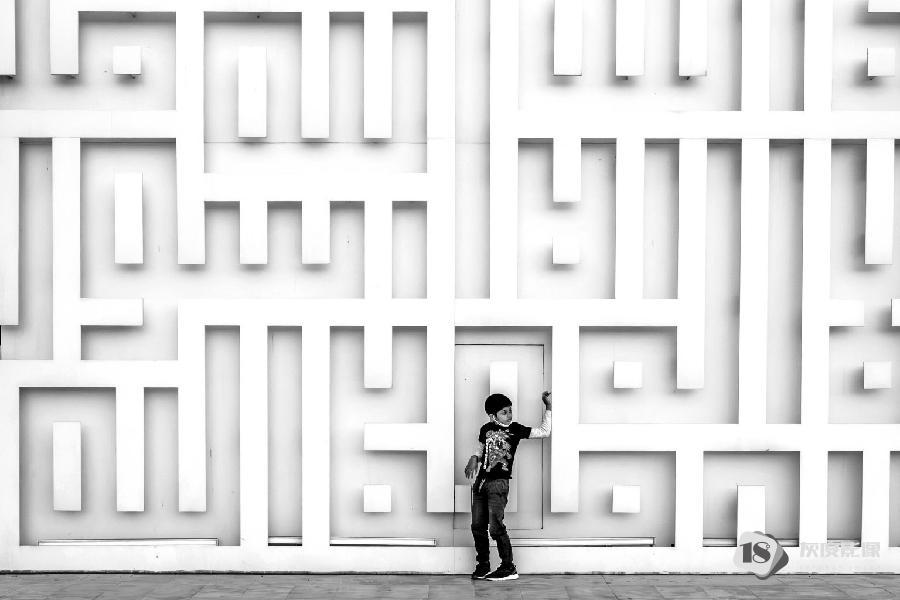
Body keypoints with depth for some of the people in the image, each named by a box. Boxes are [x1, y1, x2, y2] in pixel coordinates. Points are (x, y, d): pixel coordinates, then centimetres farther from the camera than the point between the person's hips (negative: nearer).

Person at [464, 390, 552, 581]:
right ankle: (483, 566, 22)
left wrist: (548, 407, -2)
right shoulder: (486, 429, 8)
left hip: (499, 483, -4)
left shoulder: (515, 429, 0)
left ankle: (509, 568, 3)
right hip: (481, 481, 5)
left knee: (496, 527, -10)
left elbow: (544, 432, 1)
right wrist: (474, 458, 7)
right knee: (477, 526, 7)